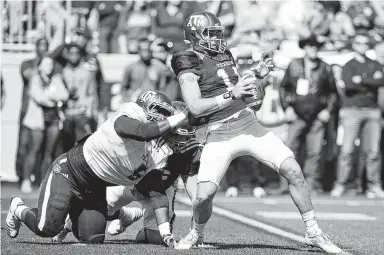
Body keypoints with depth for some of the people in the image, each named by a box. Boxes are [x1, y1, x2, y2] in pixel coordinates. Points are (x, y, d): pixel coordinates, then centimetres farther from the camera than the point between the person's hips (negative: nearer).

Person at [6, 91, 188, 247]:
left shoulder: (157, 153, -5)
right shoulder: (127, 119, -24)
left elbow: (157, 192, -5)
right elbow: (146, 132, -44)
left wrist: (166, 232, -14)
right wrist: (182, 116, -36)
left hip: (96, 189, 7)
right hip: (69, 172, -7)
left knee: (93, 238, -3)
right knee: (48, 229, -15)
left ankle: (74, 215, 31)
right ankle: (19, 210, 19)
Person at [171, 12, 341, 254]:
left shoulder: (224, 55, 15)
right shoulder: (189, 63, -7)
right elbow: (195, 108, -17)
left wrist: (257, 74, 9)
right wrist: (232, 94, -22)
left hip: (248, 124, 6)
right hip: (218, 136, -6)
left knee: (293, 171, -7)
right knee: (205, 194, -19)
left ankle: (314, 233, 4)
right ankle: (197, 234, 15)